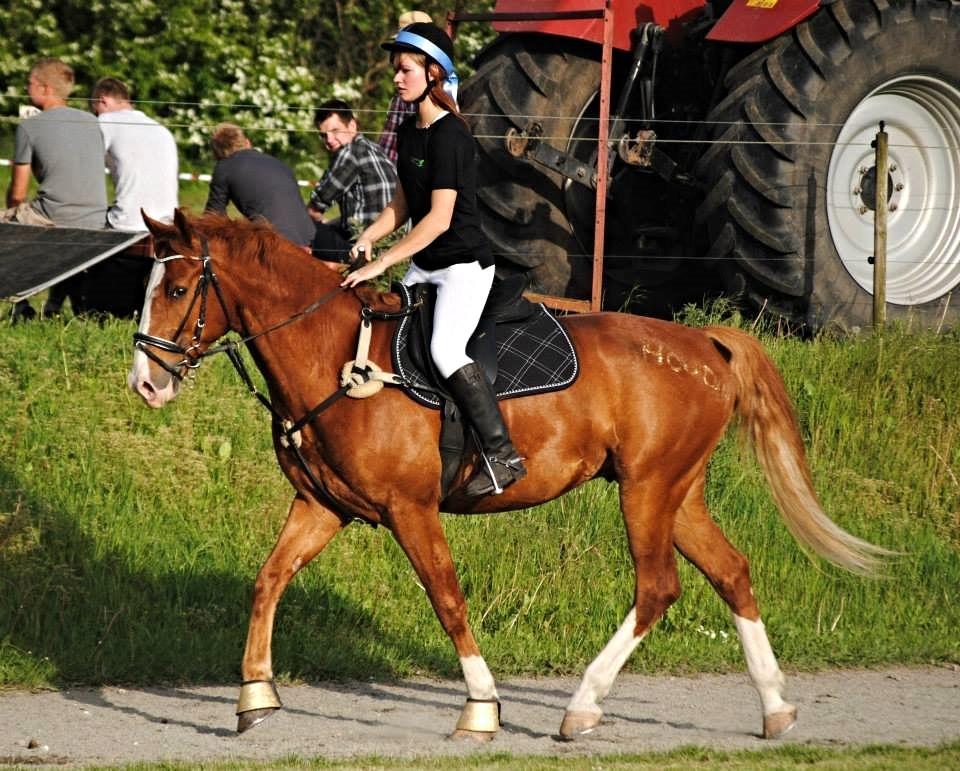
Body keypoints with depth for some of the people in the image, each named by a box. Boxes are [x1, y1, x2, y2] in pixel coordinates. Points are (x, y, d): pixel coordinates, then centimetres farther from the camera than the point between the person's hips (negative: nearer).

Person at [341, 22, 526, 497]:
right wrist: (367, 239, 0)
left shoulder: (449, 136, -18)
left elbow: (439, 218, -24)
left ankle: (502, 455, -26)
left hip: (464, 265, -10)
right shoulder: (409, 132, 9)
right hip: (423, 267, 10)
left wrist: (382, 263, -25)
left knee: (444, 348, -27)